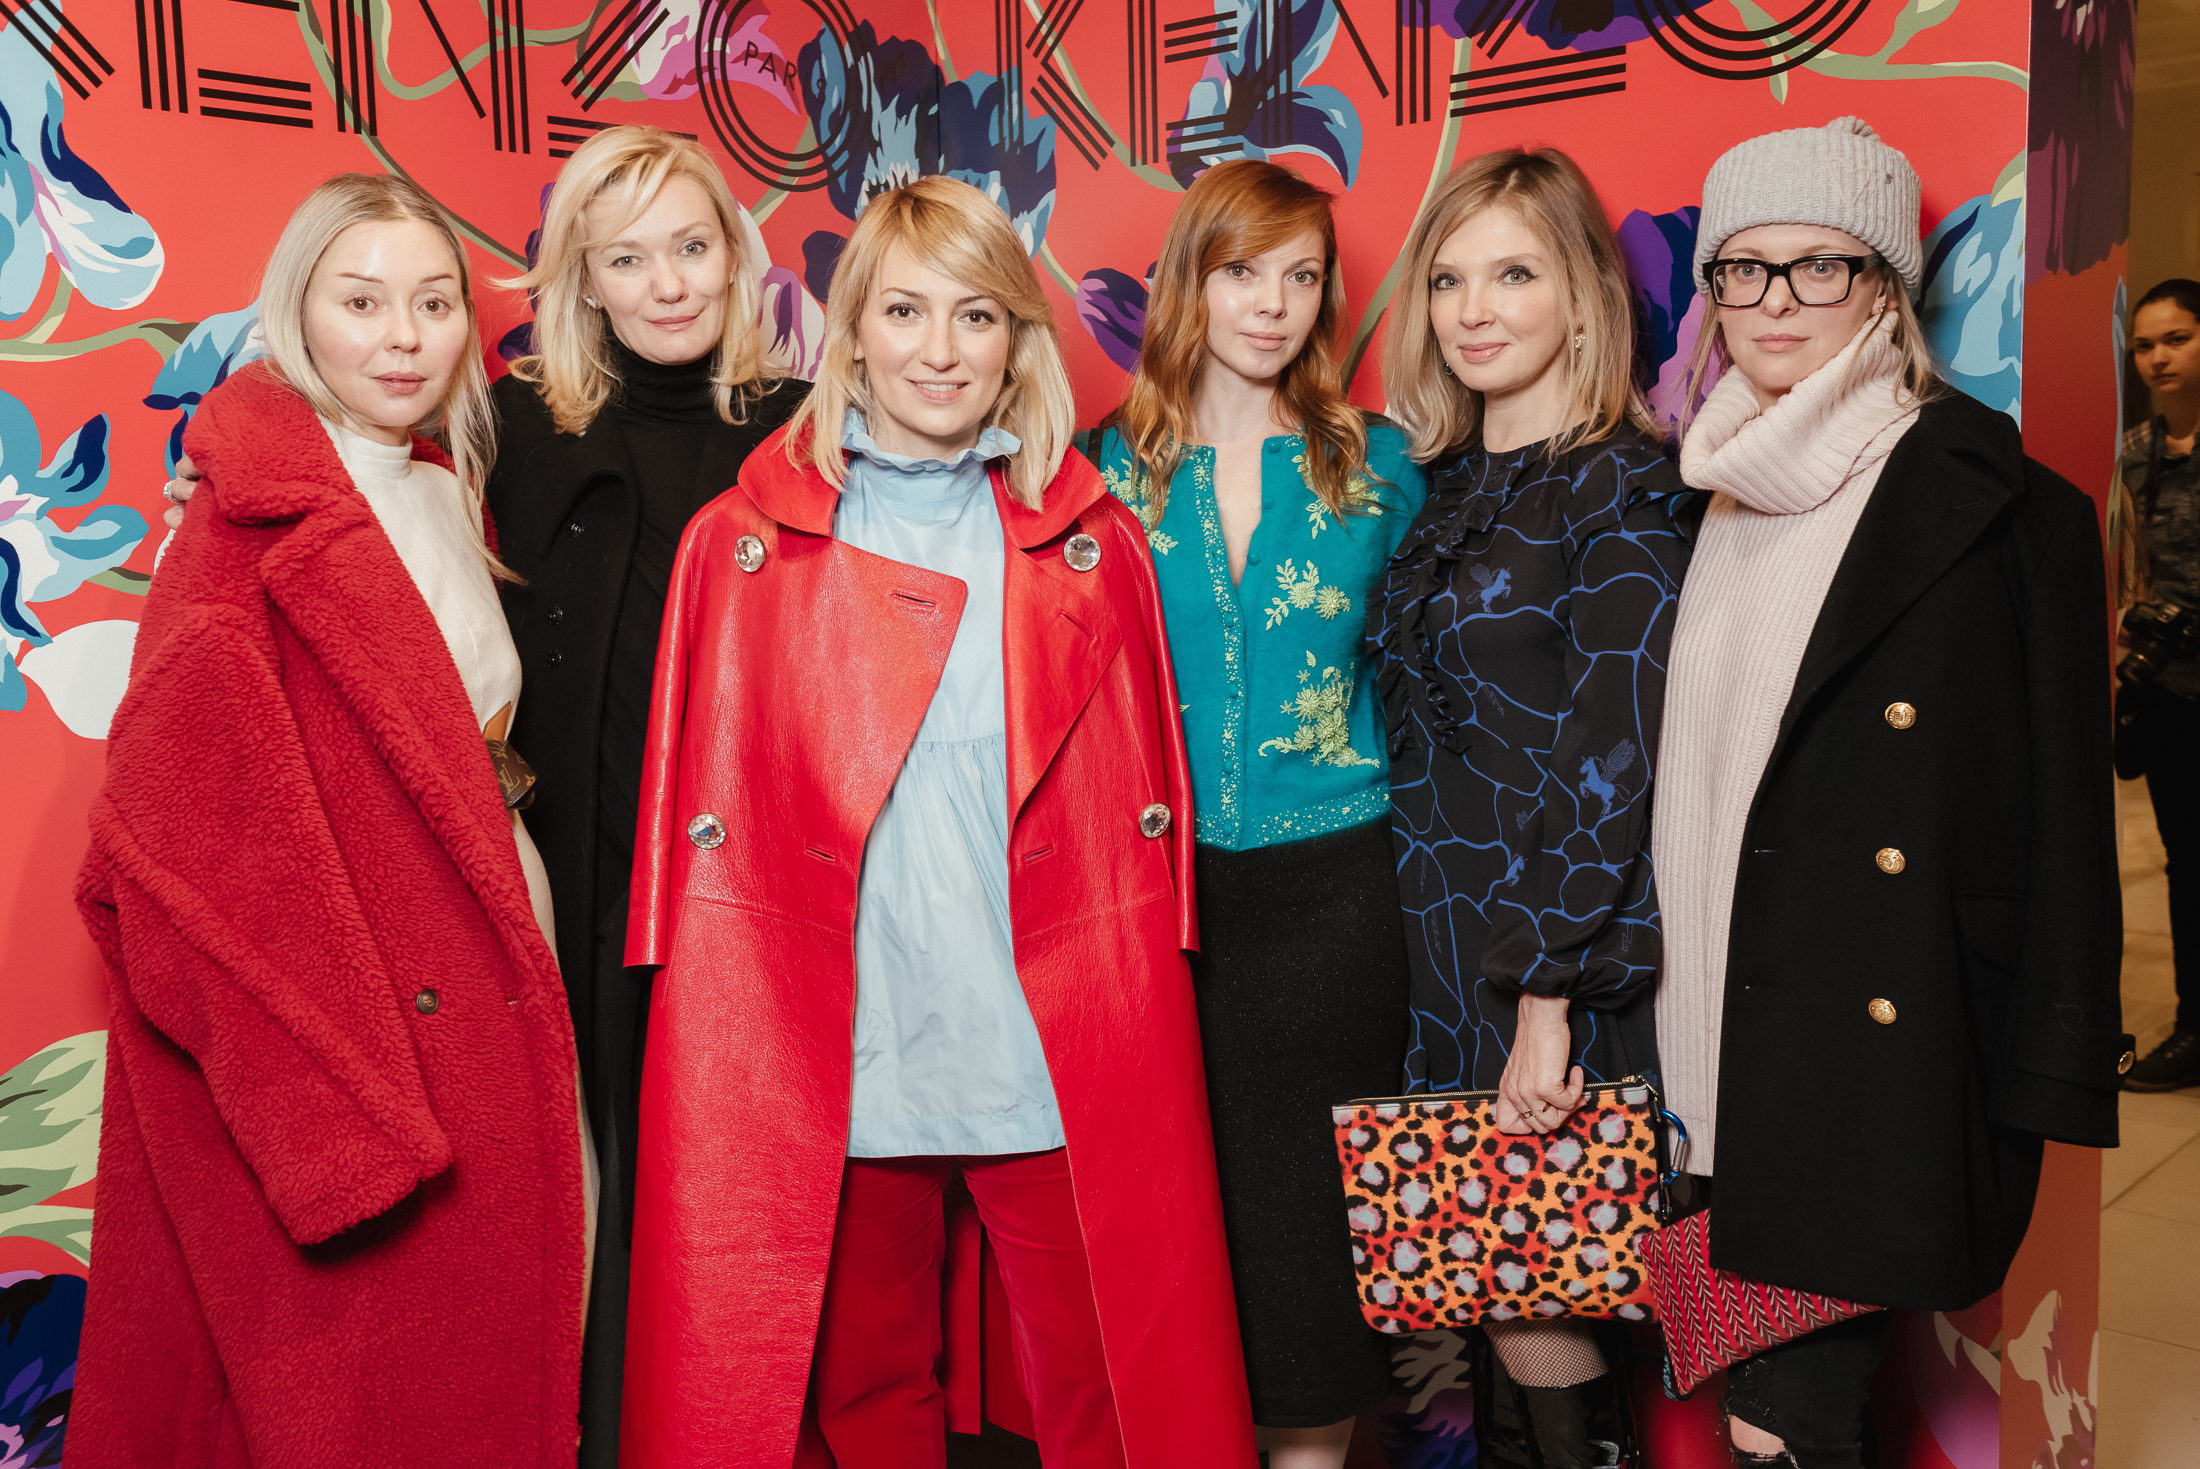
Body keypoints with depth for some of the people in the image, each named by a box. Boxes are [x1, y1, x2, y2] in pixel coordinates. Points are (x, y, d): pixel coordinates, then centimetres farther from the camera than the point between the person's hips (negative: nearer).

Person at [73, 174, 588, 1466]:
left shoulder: (446, 492, 10)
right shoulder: (260, 525, -14)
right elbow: (183, 842, -18)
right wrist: (326, 1105, -19)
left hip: (472, 990, 8)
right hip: (340, 1017, -8)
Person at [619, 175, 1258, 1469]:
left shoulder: (1093, 544, 8)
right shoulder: (741, 545, 6)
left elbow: (1147, 807, 9)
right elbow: (698, 806, 5)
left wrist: (1138, 1004, 5)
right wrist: (722, 1033, 1)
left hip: (1064, 1055, 0)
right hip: (826, 1056, 0)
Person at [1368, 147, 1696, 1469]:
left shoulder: (1624, 492, -10)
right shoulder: (1448, 488, 12)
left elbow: (1613, 766, -16)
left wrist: (1545, 995, -19)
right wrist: (1447, 971, 9)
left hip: (1569, 970, -6)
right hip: (1444, 948, 6)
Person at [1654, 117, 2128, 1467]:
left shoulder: (2009, 515, -6)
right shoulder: (1706, 506, 10)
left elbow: (2066, 828, -6)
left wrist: (2050, 1096, -8)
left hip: (1892, 1075, -4)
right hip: (1723, 1054, 4)